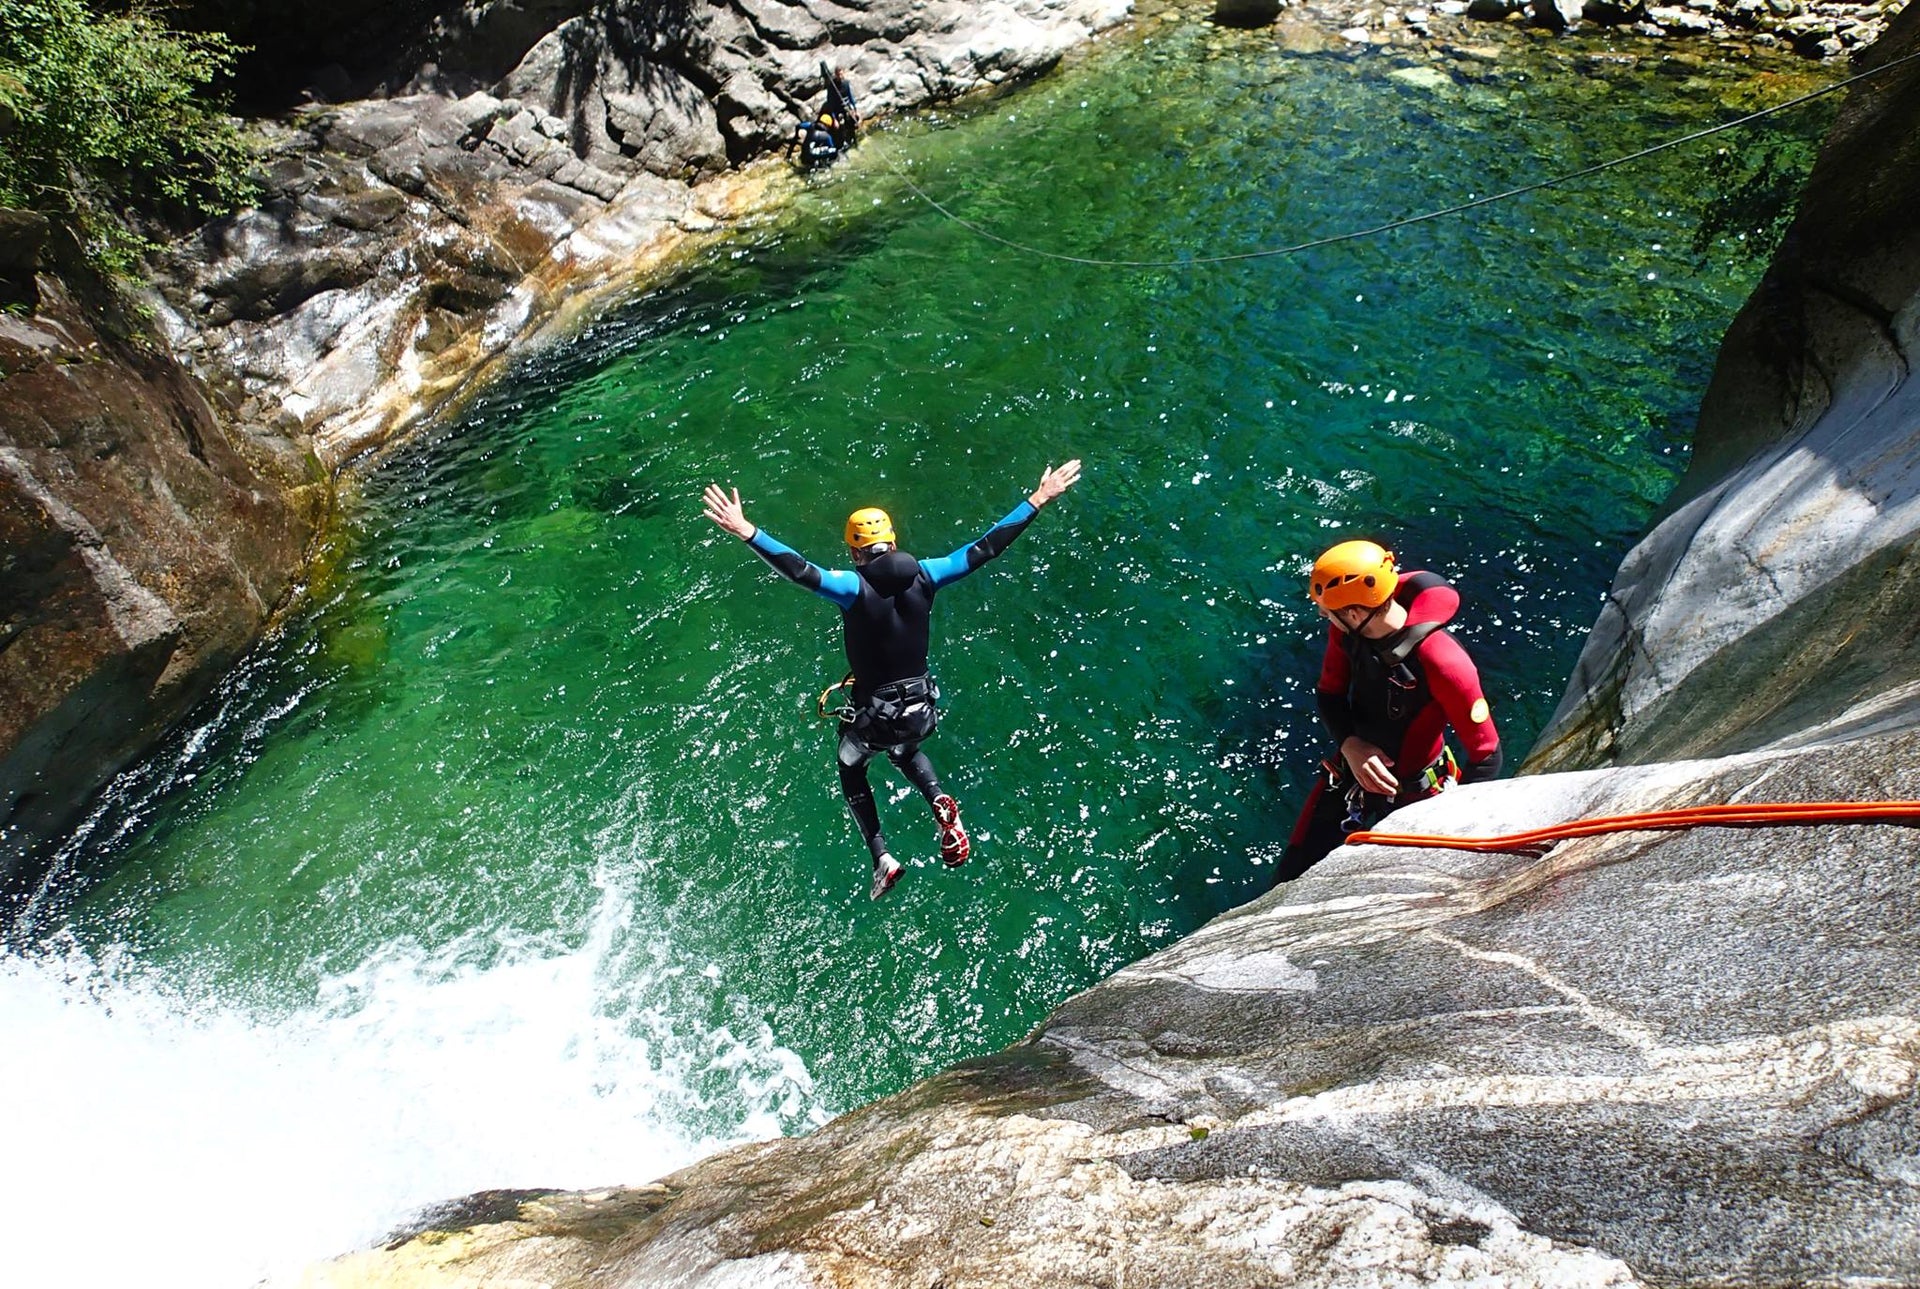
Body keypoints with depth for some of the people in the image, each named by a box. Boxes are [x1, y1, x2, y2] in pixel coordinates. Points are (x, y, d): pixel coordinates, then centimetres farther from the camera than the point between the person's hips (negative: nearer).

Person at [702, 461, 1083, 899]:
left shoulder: (854, 586, -20)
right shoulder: (924, 576, -9)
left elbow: (801, 571, -35)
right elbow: (985, 548, -6)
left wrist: (747, 531, -39)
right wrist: (1037, 501, 0)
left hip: (872, 713, -3)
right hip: (920, 708, 4)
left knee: (852, 771, 28)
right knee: (905, 751, 37)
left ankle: (881, 857, 16)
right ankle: (940, 804, 6)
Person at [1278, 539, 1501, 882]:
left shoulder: (1441, 662, -34)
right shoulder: (1346, 629, -17)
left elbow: (1486, 755, -23)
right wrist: (1350, 746, -20)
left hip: (1413, 792, -5)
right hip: (1351, 769, 5)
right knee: (1291, 879, 9)